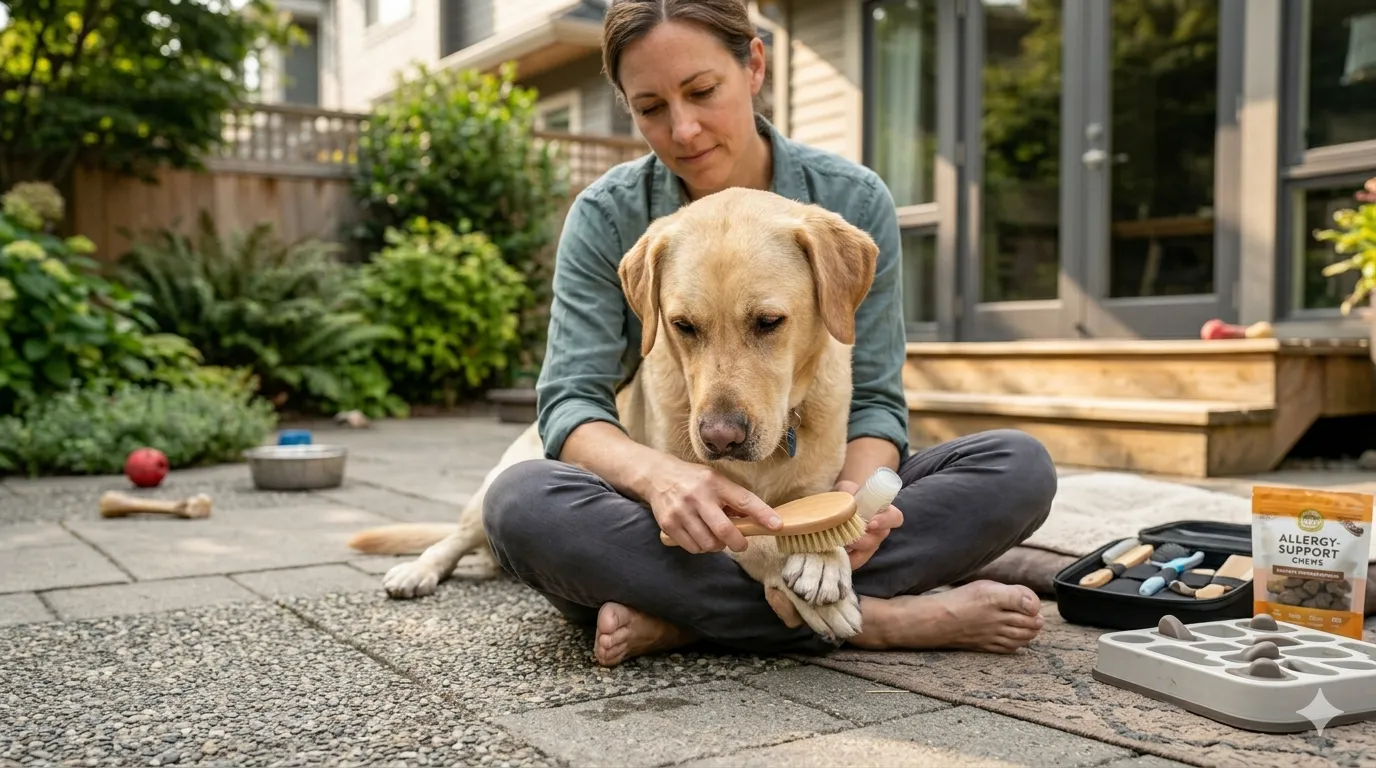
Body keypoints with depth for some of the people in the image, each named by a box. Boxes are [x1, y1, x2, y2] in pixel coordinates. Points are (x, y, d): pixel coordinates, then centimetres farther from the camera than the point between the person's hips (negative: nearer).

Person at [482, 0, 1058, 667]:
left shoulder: (854, 200, -4)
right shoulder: (605, 216, -6)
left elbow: (874, 400, -5)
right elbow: (570, 403, -13)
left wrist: (852, 495, -28)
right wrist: (655, 473, -36)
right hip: (666, 515, -1)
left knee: (1020, 467, -20)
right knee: (522, 502, -32)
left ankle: (682, 618, -29)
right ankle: (872, 618, -30)